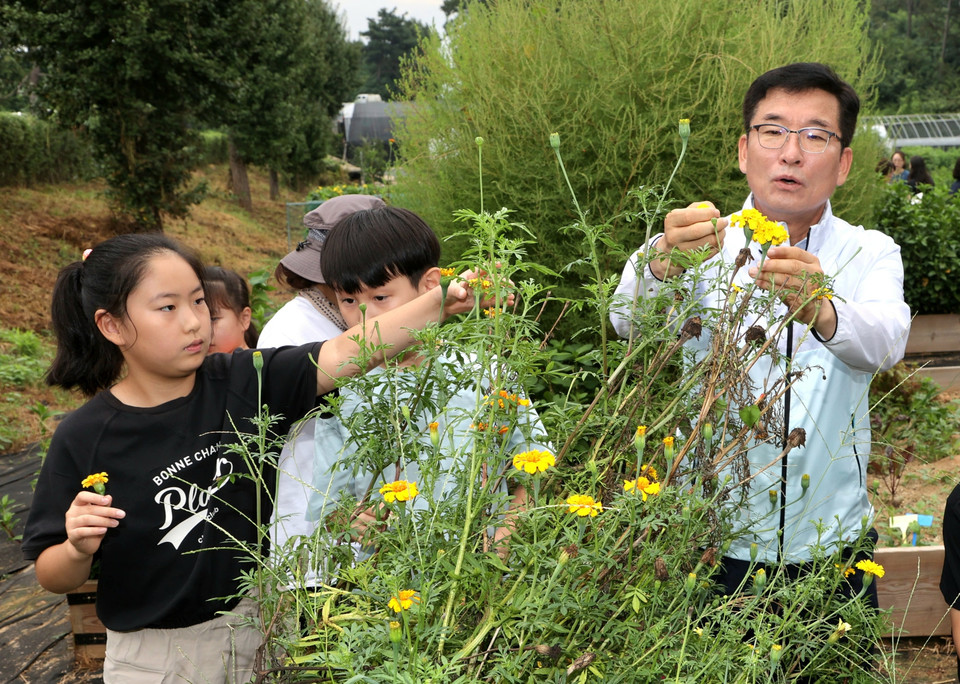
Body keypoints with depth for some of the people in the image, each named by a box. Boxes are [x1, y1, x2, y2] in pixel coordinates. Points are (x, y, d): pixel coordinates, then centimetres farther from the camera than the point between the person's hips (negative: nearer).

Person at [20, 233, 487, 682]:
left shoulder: (242, 384, -10)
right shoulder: (84, 438, -15)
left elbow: (345, 353, -21)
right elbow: (52, 577, -7)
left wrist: (442, 301, -32)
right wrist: (79, 549, -29)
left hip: (258, 632, 2)